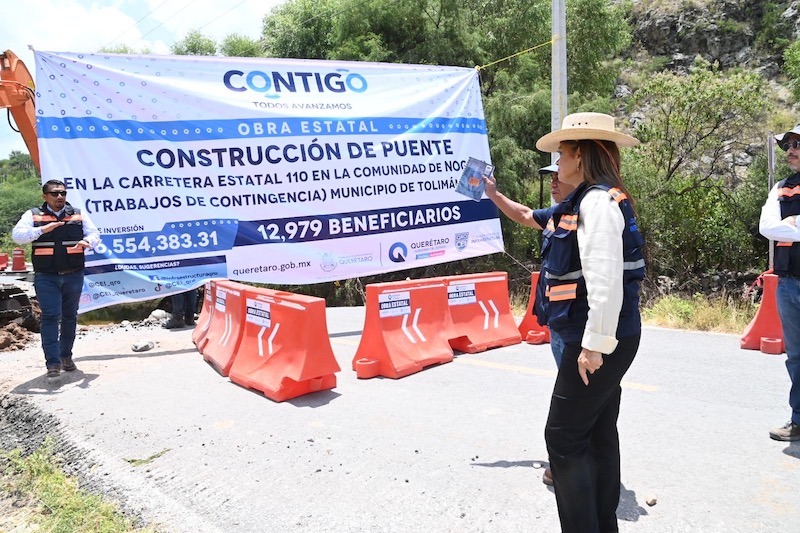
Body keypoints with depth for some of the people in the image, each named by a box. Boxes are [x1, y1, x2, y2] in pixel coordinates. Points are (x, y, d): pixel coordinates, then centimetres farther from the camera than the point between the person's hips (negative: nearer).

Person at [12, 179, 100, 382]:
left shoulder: (78, 214, 7)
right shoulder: (33, 215, 2)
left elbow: (95, 234, 2)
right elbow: (17, 235, -9)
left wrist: (86, 242, -22)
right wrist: (42, 229, -25)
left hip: (74, 276, 2)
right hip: (46, 277, -2)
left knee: (70, 316, 12)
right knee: (50, 317, -8)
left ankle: (66, 356, 27)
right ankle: (53, 363, -7)